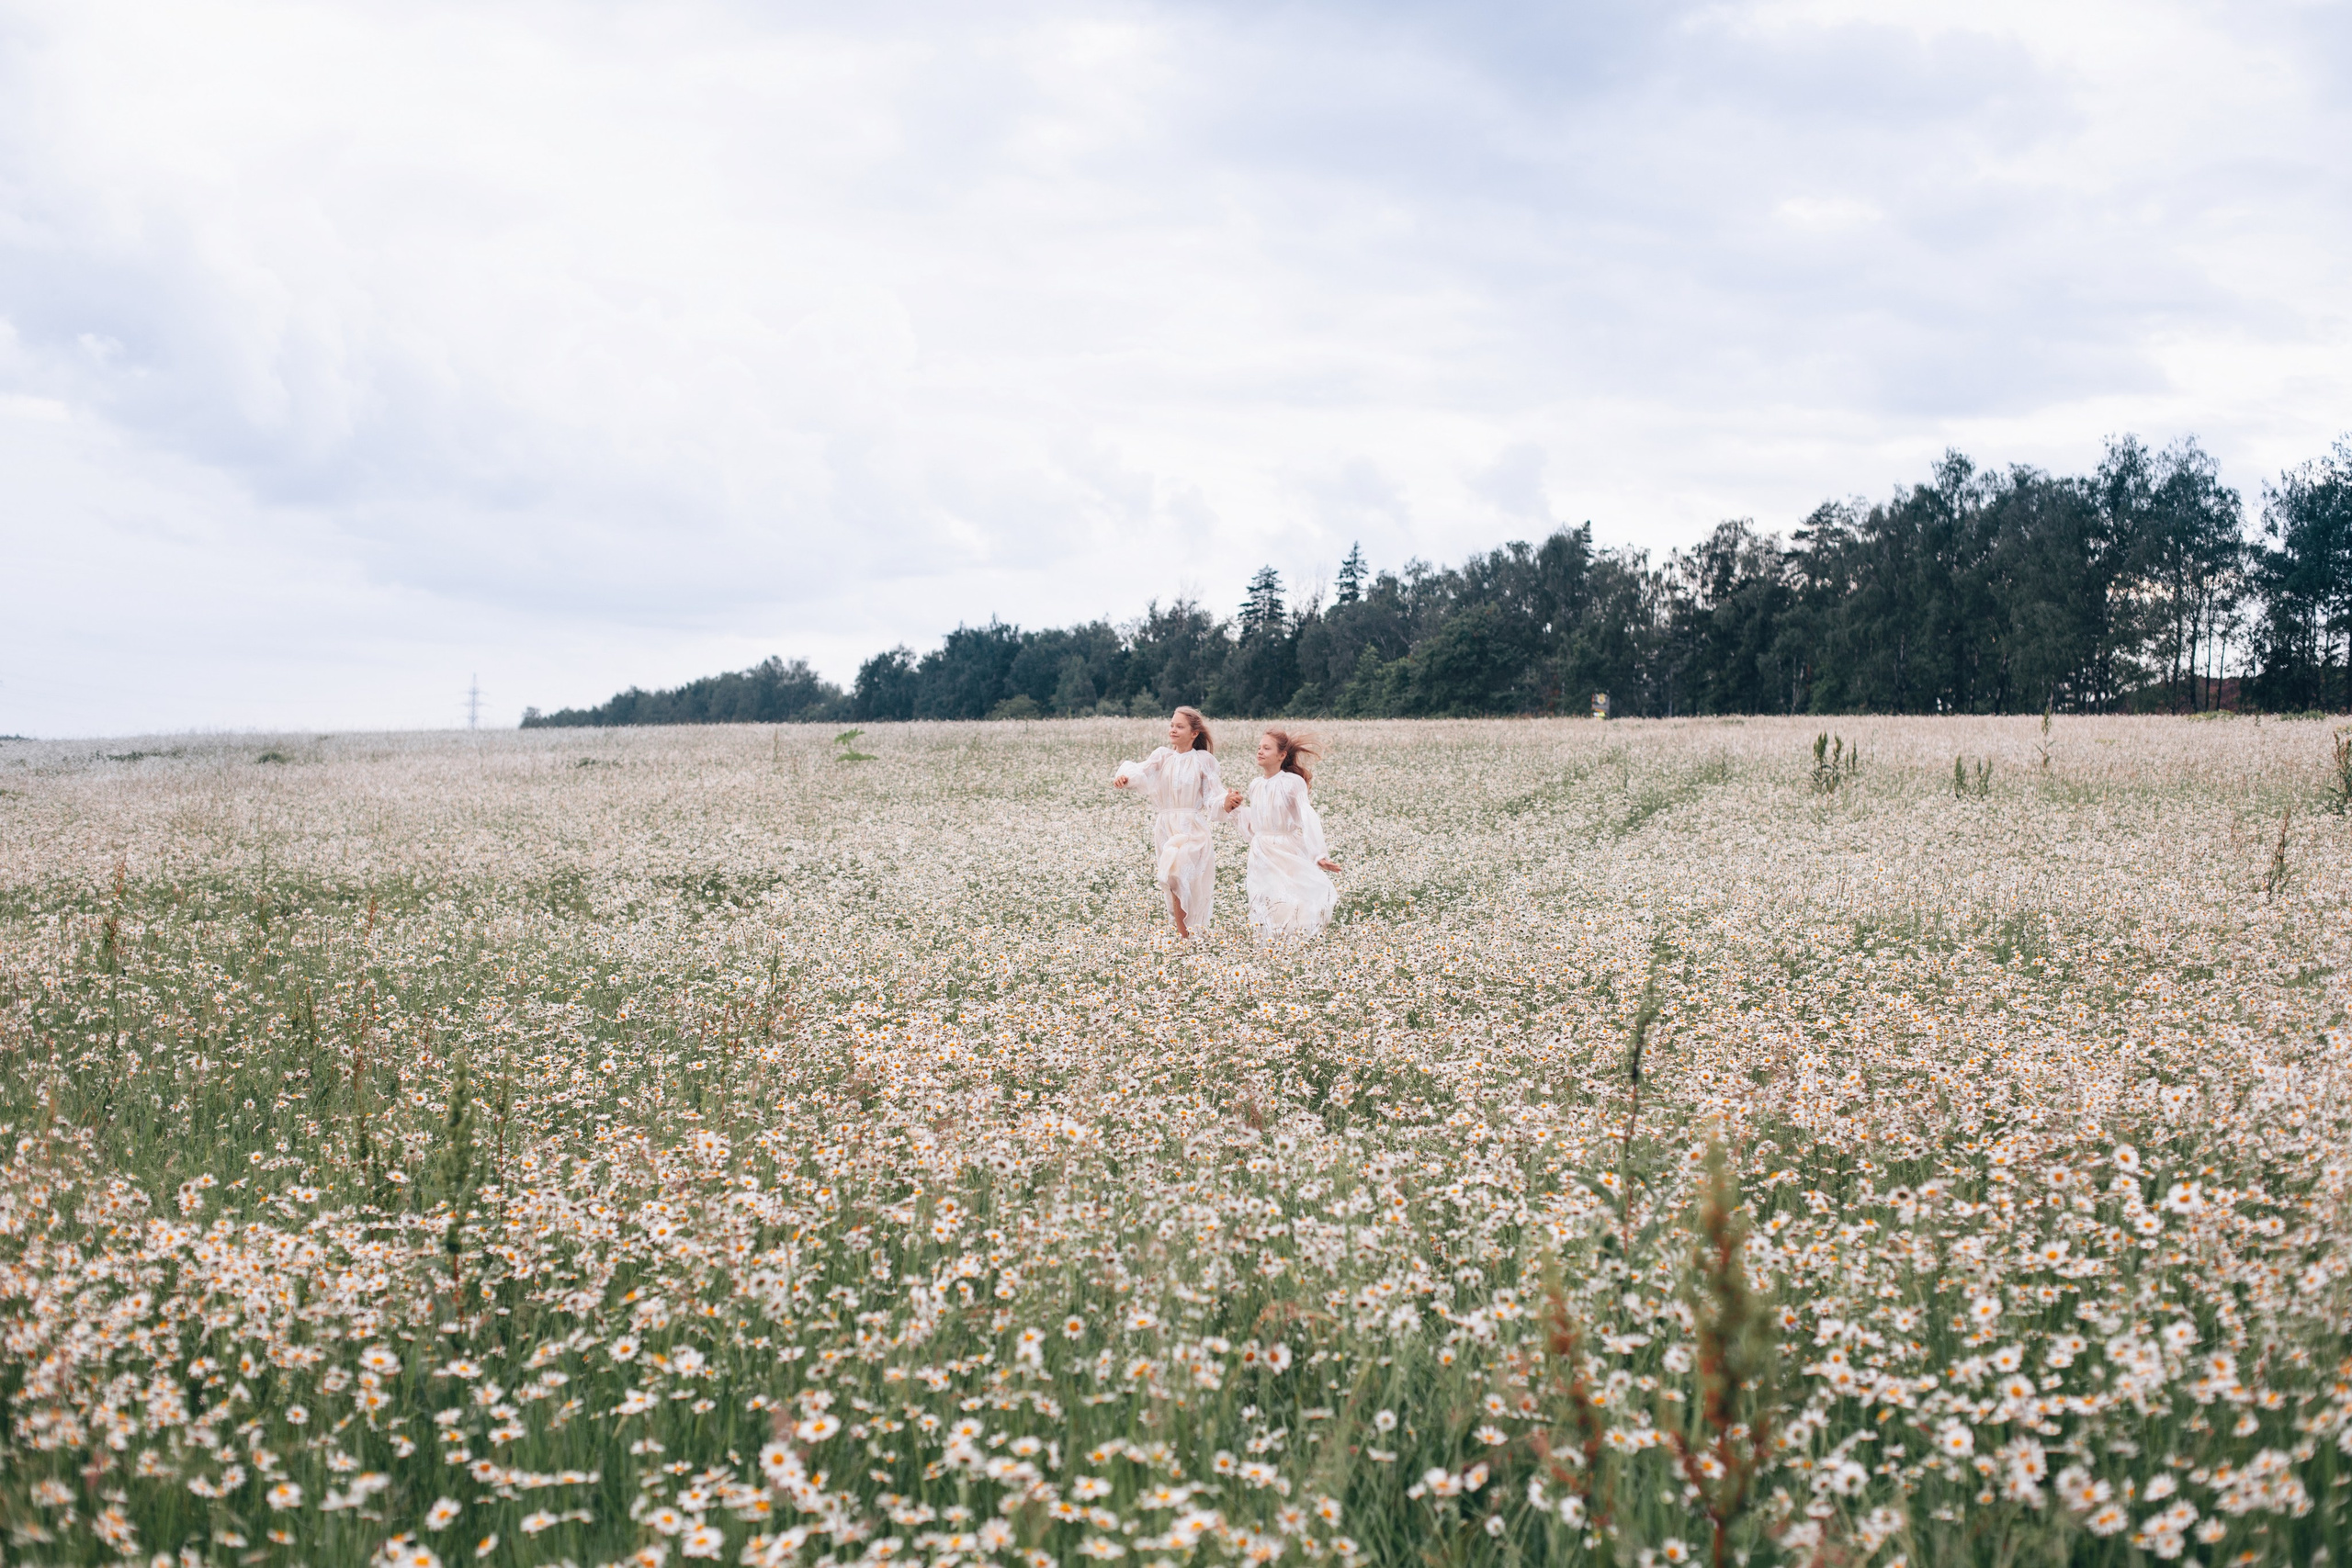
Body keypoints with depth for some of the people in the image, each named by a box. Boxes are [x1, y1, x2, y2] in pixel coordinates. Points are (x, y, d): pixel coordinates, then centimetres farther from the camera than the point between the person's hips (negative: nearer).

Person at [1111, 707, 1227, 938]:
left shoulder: (1204, 760, -1)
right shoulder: (1162, 756, 5)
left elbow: (1213, 797, -3)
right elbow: (1141, 771, -12)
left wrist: (1227, 803, -25)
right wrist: (1124, 777, -34)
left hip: (1192, 828, -4)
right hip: (1165, 827, 4)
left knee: (1176, 872, -22)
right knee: (1178, 883, 8)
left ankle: (1184, 934, -12)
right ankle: (1183, 933, 19)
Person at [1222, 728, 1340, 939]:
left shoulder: (1293, 783, -12)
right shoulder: (1256, 785, 7)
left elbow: (1309, 821, -19)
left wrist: (1320, 855, -28)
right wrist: (1232, 809, 4)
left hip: (1288, 854, -6)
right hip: (1262, 857, 6)